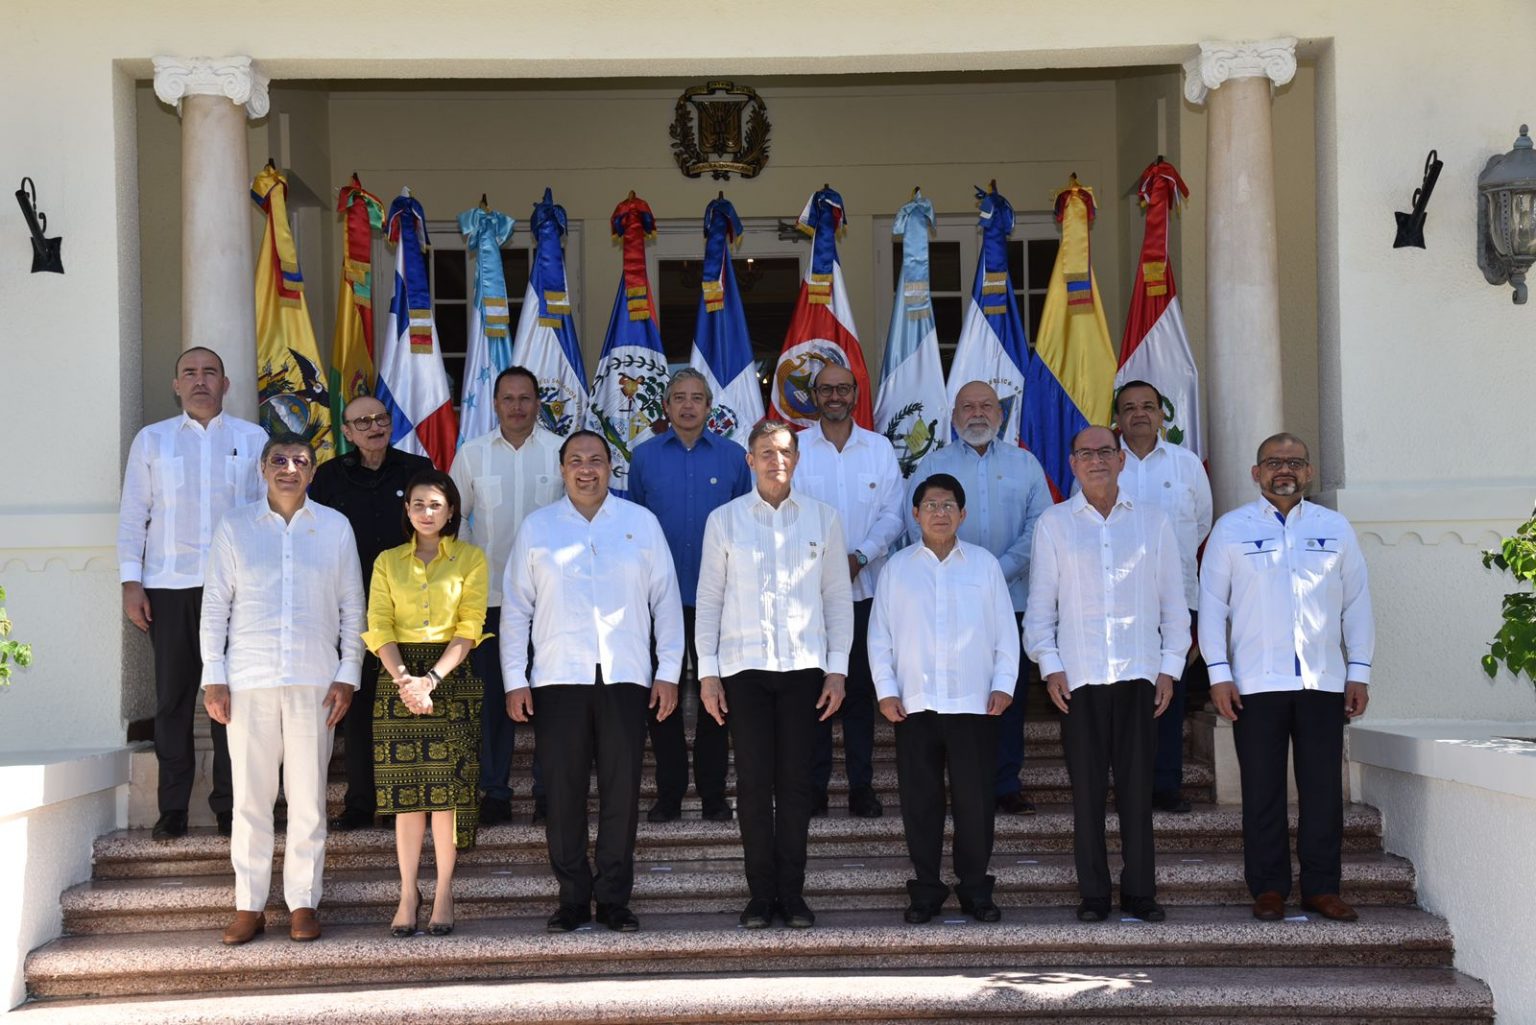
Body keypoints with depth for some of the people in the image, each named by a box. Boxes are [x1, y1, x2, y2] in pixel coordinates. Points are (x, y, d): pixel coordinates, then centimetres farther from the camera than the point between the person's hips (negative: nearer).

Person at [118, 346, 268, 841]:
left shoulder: (252, 439, 7)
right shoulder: (152, 440, 9)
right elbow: (132, 515, 8)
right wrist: (130, 582, 1)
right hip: (168, 586, 1)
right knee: (173, 697, 3)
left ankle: (229, 805, 9)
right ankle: (173, 809, 9)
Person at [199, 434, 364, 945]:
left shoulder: (335, 527, 8)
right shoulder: (235, 526, 7)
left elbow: (352, 607, 8)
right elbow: (215, 605, 7)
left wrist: (347, 675, 0)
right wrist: (213, 676, 0)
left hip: (314, 681, 0)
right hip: (248, 679, 0)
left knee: (308, 797, 1)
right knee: (250, 797, 2)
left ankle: (303, 903, 10)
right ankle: (249, 906, 10)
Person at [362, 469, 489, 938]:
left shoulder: (470, 558, 5)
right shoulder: (388, 561, 13)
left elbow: (468, 628, -3)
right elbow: (379, 627, 3)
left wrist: (432, 679, -15)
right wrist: (403, 678, -14)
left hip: (452, 677, -2)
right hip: (398, 678, 2)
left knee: (447, 788, -4)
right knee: (406, 791, 1)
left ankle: (444, 894, 3)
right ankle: (408, 894, 6)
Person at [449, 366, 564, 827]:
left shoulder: (560, 451, 2)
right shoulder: (472, 453, 7)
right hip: (490, 594, 1)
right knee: (494, 697, 4)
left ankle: (549, 793, 10)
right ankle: (495, 793, 12)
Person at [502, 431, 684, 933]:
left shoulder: (641, 523, 8)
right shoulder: (536, 527, 8)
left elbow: (666, 600, 9)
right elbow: (516, 607, 8)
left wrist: (669, 671, 4)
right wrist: (514, 679, 2)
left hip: (625, 676, 0)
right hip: (558, 678, 0)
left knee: (622, 790, 1)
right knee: (563, 792, 1)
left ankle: (614, 898, 11)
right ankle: (572, 897, 11)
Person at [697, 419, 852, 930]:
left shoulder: (822, 518, 7)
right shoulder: (724, 520, 5)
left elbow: (838, 597, 8)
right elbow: (709, 598, 6)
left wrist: (837, 669, 2)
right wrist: (707, 671, 1)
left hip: (804, 664, 1)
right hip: (743, 664, 0)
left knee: (796, 780, 1)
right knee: (753, 781, -1)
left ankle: (792, 893, 10)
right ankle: (761, 894, 8)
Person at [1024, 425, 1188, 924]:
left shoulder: (1153, 522, 10)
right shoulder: (1054, 523, 8)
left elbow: (1173, 601, 11)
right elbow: (1040, 604, 7)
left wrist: (1170, 667, 4)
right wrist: (1050, 666, -2)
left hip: (1139, 673, 1)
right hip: (1079, 676, 0)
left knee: (1137, 787, 1)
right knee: (1087, 789, 1)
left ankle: (1139, 891, 10)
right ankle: (1093, 894, 8)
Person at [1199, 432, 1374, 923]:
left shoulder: (1335, 528, 11)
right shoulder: (1232, 528, 5)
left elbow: (1357, 602, 12)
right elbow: (1212, 602, 3)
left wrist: (1359, 670, 6)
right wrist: (1218, 672, -4)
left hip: (1323, 681, 2)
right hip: (1256, 682, -2)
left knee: (1323, 787, 3)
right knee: (1263, 790, 2)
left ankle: (1322, 887, 11)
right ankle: (1268, 888, 10)